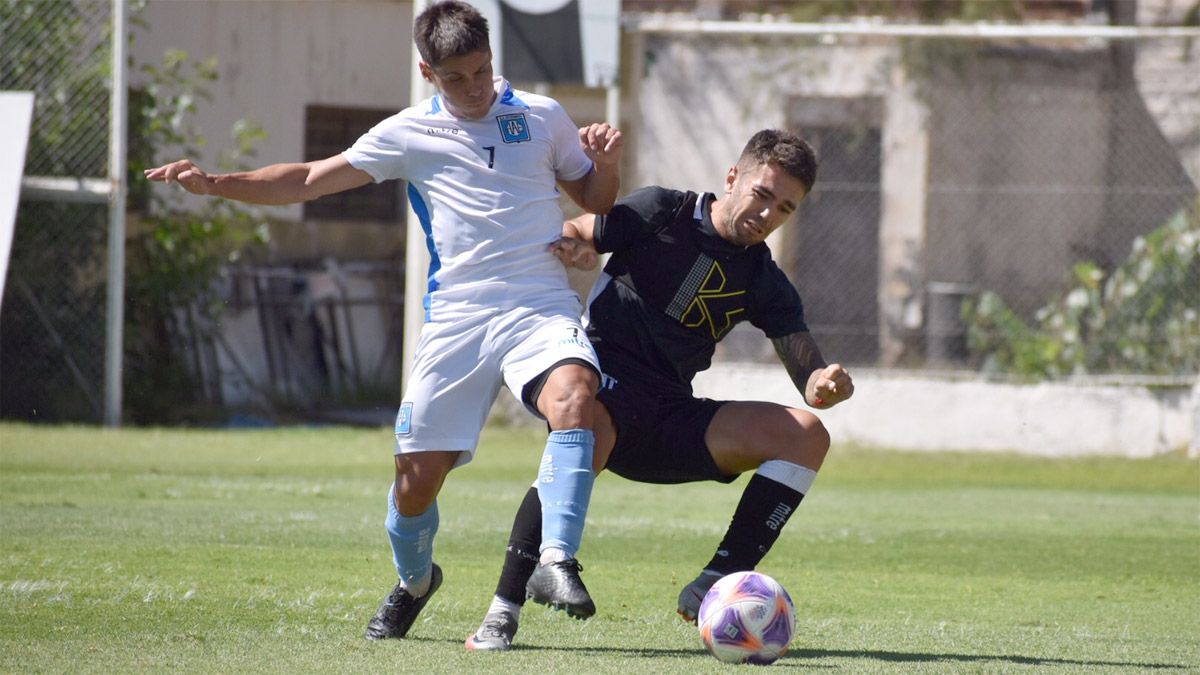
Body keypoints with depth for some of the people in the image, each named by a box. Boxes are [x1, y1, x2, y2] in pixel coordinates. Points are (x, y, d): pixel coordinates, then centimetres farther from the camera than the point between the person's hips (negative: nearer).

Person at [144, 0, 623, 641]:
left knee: (574, 392, -34)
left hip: (541, 306, -1)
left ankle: (556, 563, -32)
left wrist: (606, 162, -2)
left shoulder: (542, 117, 10)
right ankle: (412, 583, 31)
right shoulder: (410, 134, 9)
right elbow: (309, 179, 12)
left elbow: (597, 202, 20)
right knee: (416, 476, -1)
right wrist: (216, 184, 3)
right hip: (457, 317, 1)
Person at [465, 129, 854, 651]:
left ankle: (713, 588, -14)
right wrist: (569, 244, -21)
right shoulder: (661, 213, -1)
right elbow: (572, 236, 5)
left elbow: (809, 376, 5)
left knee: (806, 436, -9)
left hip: (671, 420, 5)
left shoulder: (764, 284, 10)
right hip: (605, 382, -5)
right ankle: (502, 614, -33)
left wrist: (827, 385, -19)